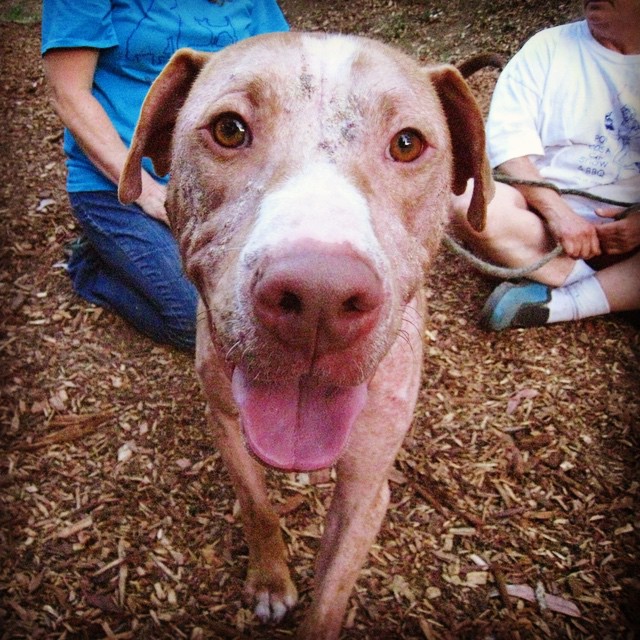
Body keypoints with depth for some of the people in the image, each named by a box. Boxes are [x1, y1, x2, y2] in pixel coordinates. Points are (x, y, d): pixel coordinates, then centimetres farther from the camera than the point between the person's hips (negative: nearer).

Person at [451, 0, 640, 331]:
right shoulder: (548, 47, 7)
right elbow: (508, 142, -6)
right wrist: (557, 210, -19)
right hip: (546, 209, -1)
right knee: (469, 202, -31)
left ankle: (559, 303, -25)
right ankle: (599, 284, -19)